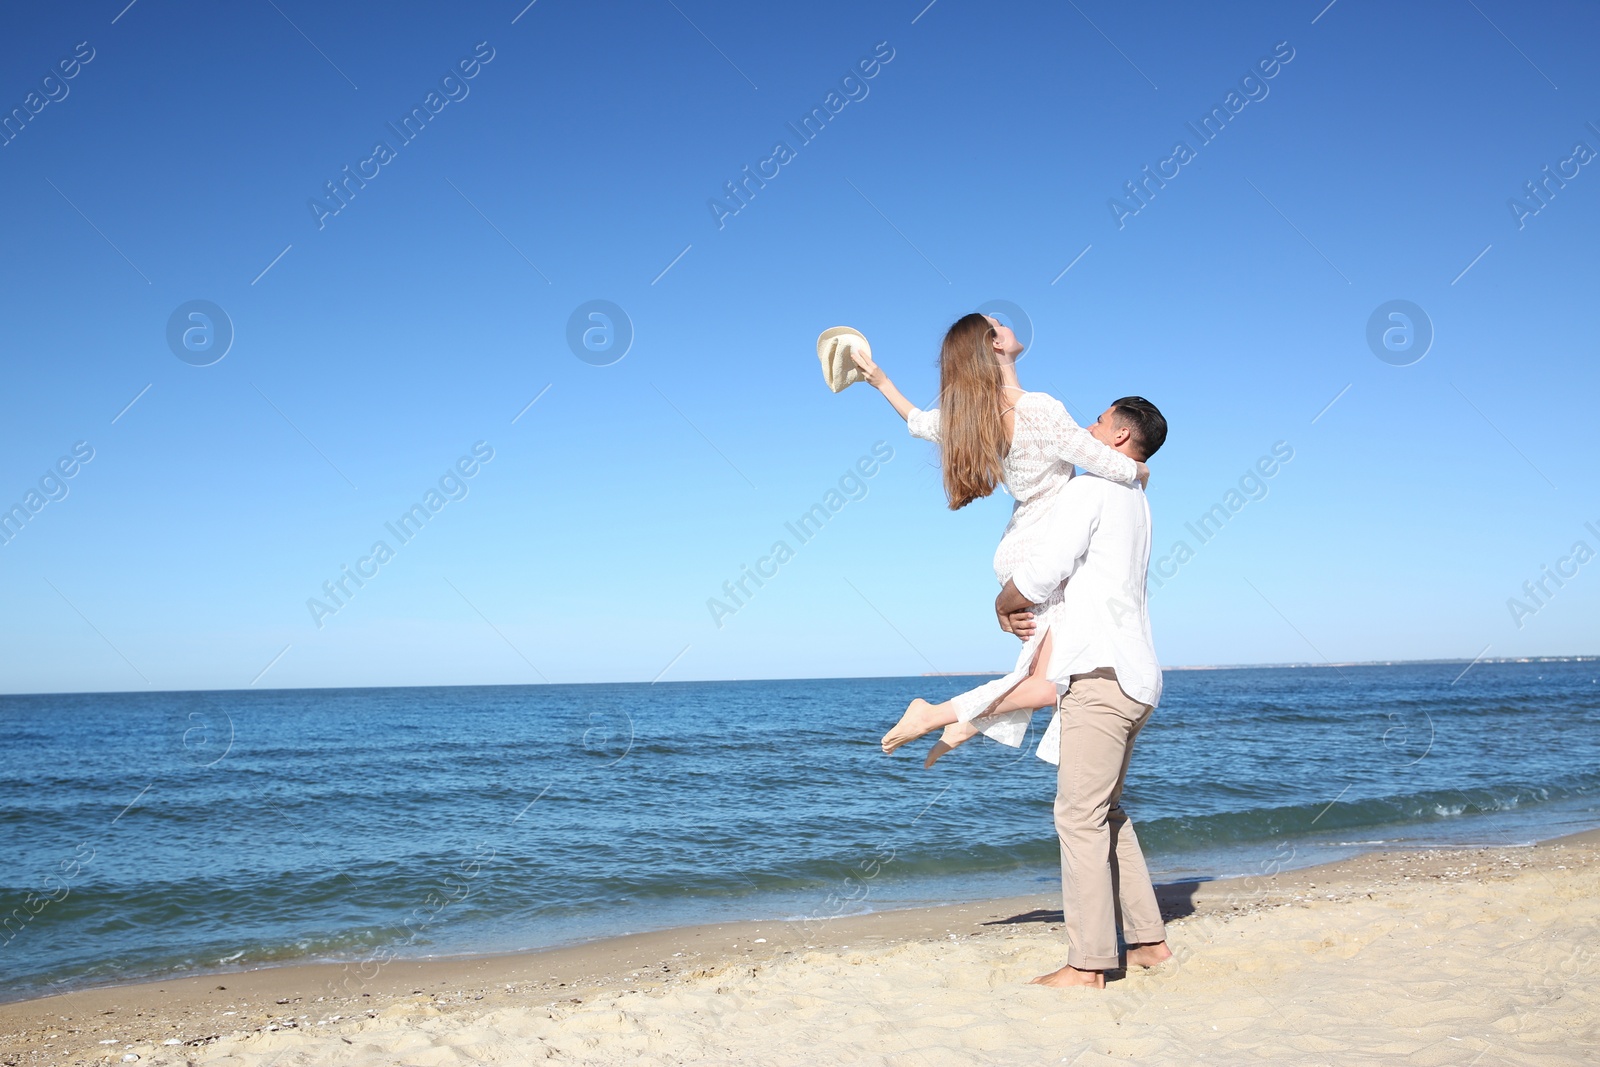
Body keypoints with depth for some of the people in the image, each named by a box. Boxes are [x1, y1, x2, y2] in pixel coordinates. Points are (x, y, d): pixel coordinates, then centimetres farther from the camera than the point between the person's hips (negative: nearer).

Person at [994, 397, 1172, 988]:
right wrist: (1025, 607, 10)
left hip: (1101, 673, -10)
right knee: (1106, 811, 16)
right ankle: (1148, 939, 20)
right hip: (1132, 676, 10)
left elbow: (1041, 571, -15)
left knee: (1080, 815, -8)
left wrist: (1003, 604, 5)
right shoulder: (1136, 501, 23)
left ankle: (1088, 962, -5)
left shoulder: (1090, 488, -7)